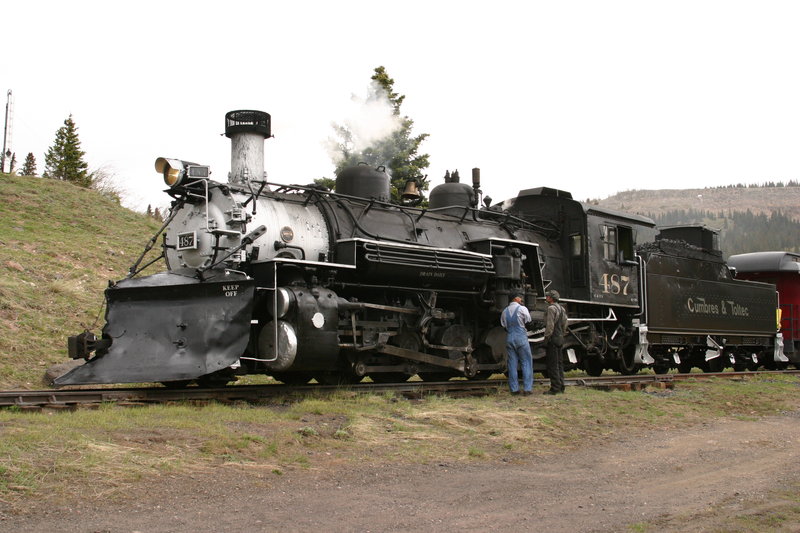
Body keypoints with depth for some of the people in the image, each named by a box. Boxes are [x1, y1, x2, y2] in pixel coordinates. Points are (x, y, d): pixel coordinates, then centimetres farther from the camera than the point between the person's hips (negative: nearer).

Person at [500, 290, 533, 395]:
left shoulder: (505, 311, 9)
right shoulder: (522, 309, -7)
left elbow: (503, 324, 11)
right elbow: (528, 320, 1)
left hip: (509, 337, 5)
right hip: (521, 337, -5)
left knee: (512, 363, 7)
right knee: (526, 362, 1)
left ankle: (514, 388, 7)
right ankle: (527, 388, -4)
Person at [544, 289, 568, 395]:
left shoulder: (551, 308, -14)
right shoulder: (561, 308, 16)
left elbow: (550, 325, -19)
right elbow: (564, 325, 19)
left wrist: (546, 338, -14)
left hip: (553, 339, -10)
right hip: (560, 338, 10)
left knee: (552, 365, -8)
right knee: (559, 363, 12)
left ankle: (555, 388, -9)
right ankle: (561, 387, 14)